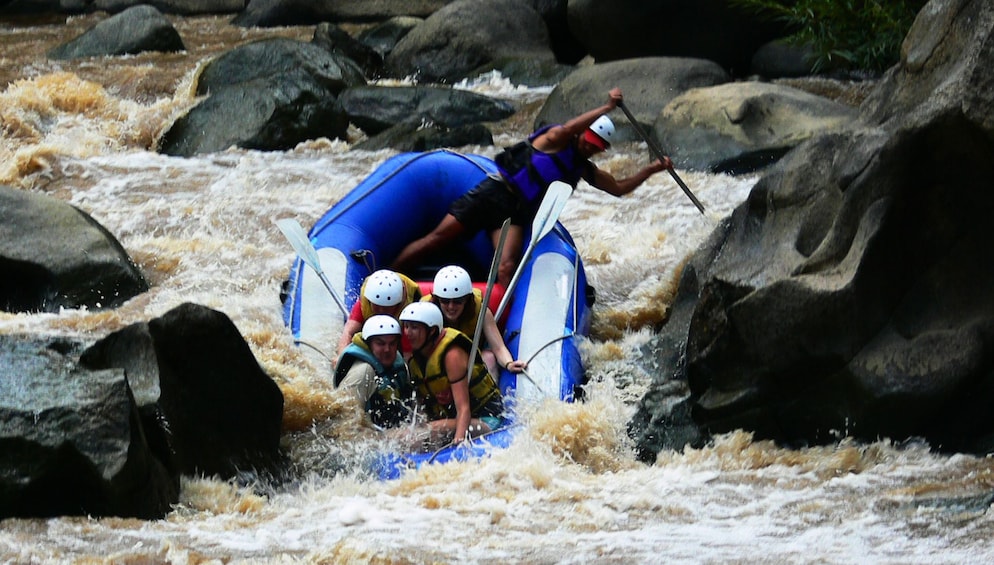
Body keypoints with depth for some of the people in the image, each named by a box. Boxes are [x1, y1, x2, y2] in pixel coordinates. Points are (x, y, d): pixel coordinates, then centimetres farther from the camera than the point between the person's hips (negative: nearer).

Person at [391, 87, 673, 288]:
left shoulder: (584, 170, 18)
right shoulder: (554, 140, -2)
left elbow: (619, 187, 25)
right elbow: (567, 130, -25)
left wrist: (650, 170, 13)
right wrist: (607, 107, -29)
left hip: (515, 213, 6)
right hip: (496, 192, -6)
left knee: (507, 268, -20)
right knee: (439, 237, -13)